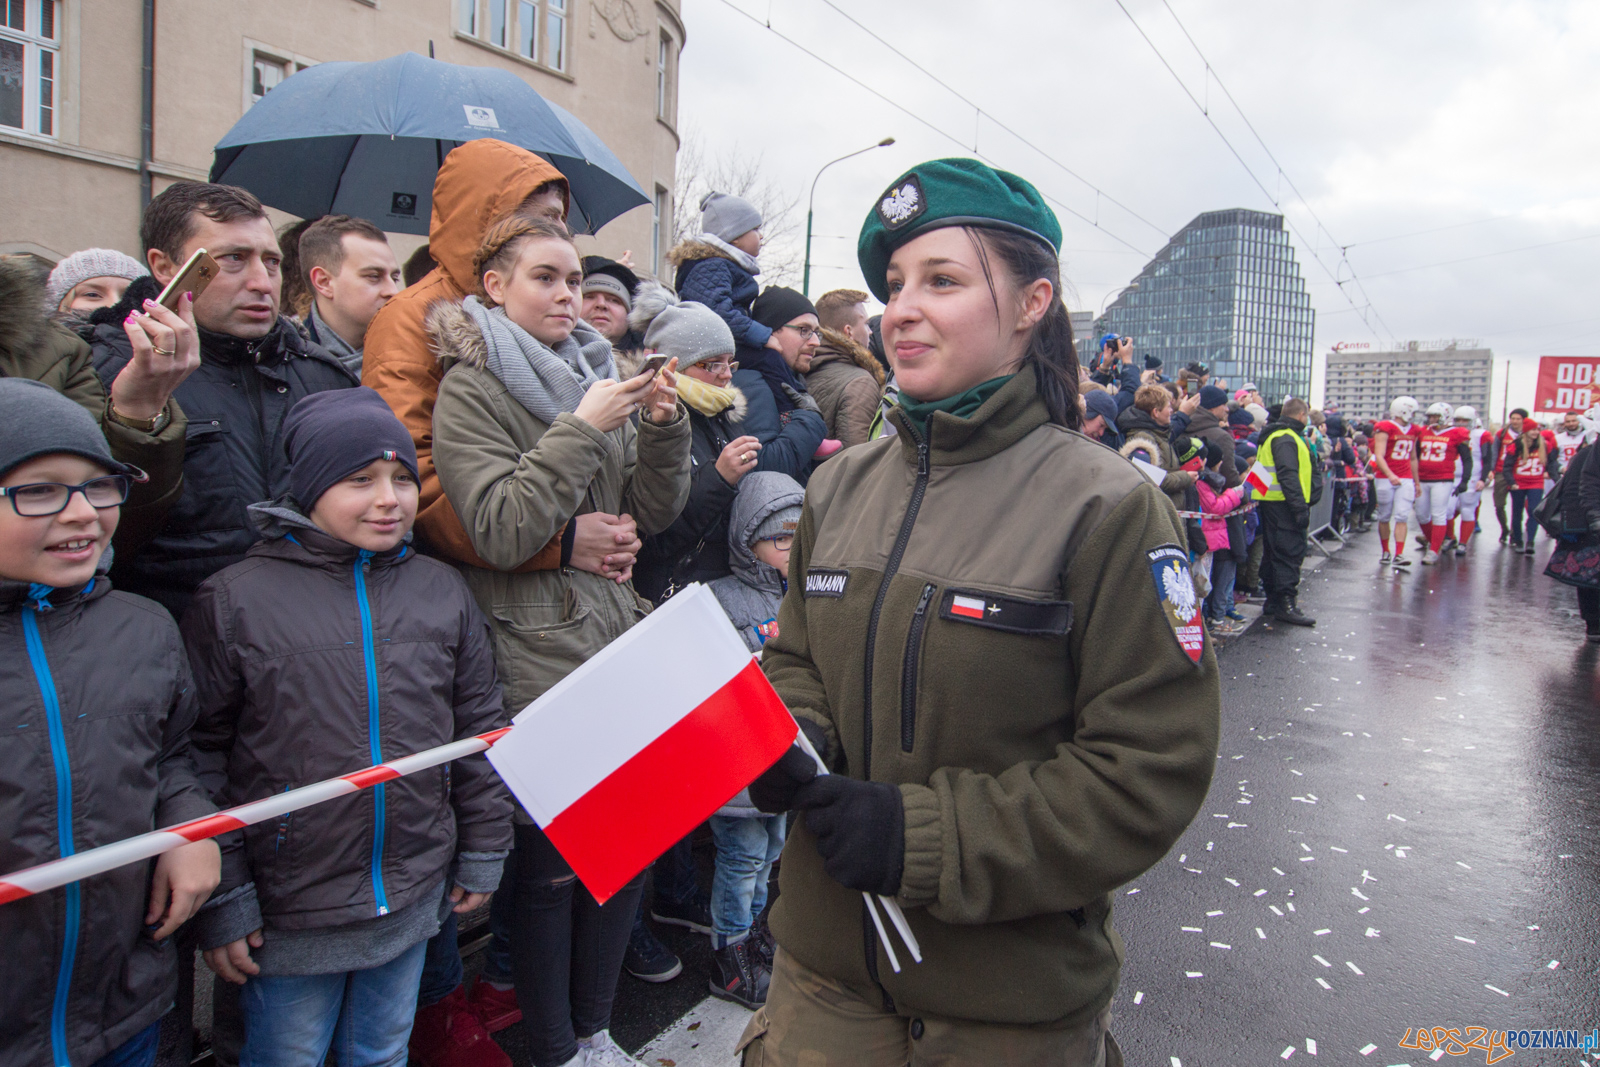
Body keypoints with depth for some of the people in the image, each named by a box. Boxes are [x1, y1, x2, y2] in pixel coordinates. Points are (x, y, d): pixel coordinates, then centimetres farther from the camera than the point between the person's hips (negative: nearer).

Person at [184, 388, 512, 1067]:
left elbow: (480, 727, 7)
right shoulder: (235, 599, -10)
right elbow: (199, 761, -7)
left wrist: (483, 853, 9)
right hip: (288, 916, -3)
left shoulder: (443, 591, 1)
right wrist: (221, 900, -7)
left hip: (414, 901, 3)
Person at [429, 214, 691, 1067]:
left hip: (617, 635, 6)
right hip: (537, 654, -6)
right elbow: (500, 532, -17)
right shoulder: (470, 391, -5)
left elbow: (652, 512, 11)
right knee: (553, 863, 3)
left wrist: (663, 428, -5)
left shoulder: (591, 375, 13)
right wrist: (582, 429, -18)